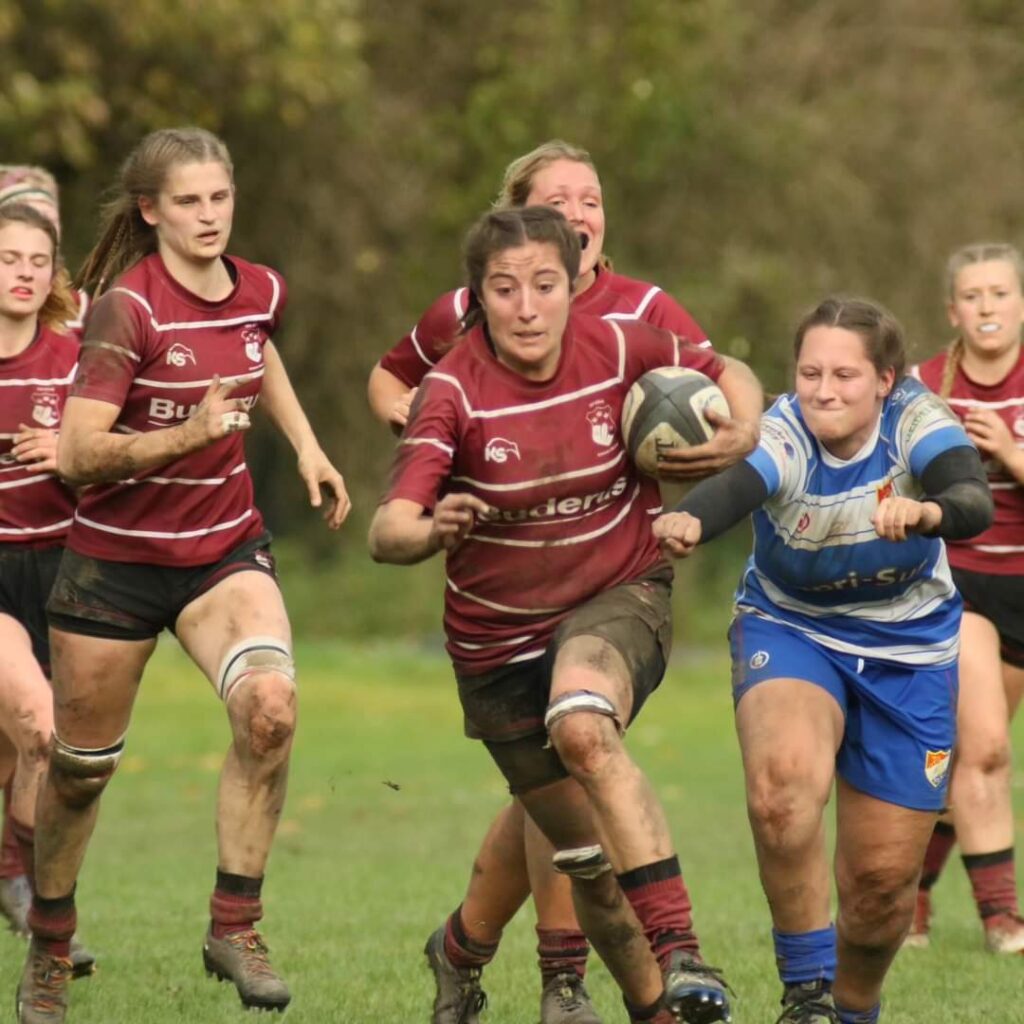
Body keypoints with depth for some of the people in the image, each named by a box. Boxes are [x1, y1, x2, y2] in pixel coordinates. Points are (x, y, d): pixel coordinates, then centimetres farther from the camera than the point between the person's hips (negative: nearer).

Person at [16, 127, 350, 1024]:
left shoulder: (259, 291, -1)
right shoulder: (127, 308, -18)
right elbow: (77, 453, -25)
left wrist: (306, 444, 20)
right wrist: (189, 433, -35)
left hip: (225, 549, 3)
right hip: (117, 556, -3)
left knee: (271, 705, -25)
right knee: (82, 765, 10)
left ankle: (234, 925, -13)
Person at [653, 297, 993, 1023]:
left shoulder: (916, 420, -20)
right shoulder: (782, 438, -24)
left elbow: (975, 502, -38)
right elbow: (733, 486, -47)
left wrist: (923, 512, -61)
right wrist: (688, 522, -70)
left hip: (909, 652, 2)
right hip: (792, 630, -2)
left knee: (884, 873, 3)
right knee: (784, 778, -34)